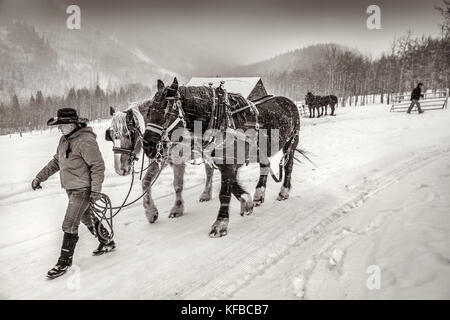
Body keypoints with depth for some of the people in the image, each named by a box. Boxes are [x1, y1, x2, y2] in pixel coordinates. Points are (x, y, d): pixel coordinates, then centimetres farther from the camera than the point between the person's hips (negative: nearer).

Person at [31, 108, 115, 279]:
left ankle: (64, 262, 8)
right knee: (87, 218, 21)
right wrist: (40, 177, 13)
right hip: (71, 188, 9)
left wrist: (96, 190, -21)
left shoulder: (85, 141, -22)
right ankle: (107, 243, 40)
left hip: (82, 190, -9)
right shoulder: (65, 139, 7)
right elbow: (56, 161, 18)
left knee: (69, 225, -5)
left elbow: (98, 166, -20)